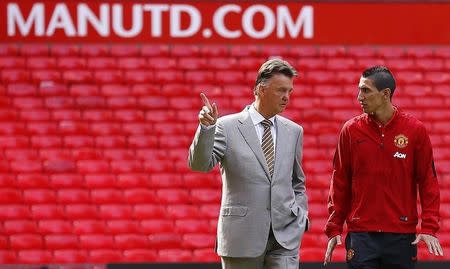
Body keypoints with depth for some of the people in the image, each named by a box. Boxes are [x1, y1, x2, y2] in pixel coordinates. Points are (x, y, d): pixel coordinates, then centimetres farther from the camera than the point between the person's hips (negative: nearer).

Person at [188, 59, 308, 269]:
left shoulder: (293, 131, 11)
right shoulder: (227, 127, -1)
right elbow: (200, 164, -12)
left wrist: (301, 215, 6)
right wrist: (206, 128, -26)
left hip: (285, 236, 3)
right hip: (243, 235, -2)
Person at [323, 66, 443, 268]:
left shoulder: (415, 130, 0)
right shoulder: (351, 130, 3)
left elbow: (428, 181, 2)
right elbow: (339, 182, 7)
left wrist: (429, 228, -6)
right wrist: (334, 229, 3)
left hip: (402, 236, 0)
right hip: (361, 235, 0)